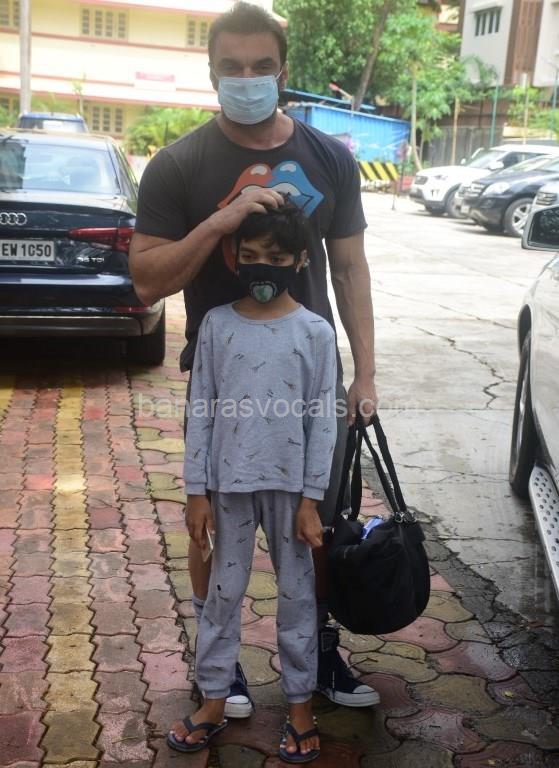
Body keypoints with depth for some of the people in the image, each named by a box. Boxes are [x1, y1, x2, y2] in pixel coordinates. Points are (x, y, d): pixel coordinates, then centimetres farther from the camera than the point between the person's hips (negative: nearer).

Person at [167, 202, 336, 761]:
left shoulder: (315, 332, -5)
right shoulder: (217, 324, -2)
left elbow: (322, 422, -4)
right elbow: (200, 412, 0)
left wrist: (311, 499, -6)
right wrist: (196, 491, -2)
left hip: (289, 484, -1)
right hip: (229, 482, 1)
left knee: (296, 594, 11)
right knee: (223, 592, 13)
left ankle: (300, 704, 26)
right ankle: (213, 701, 28)